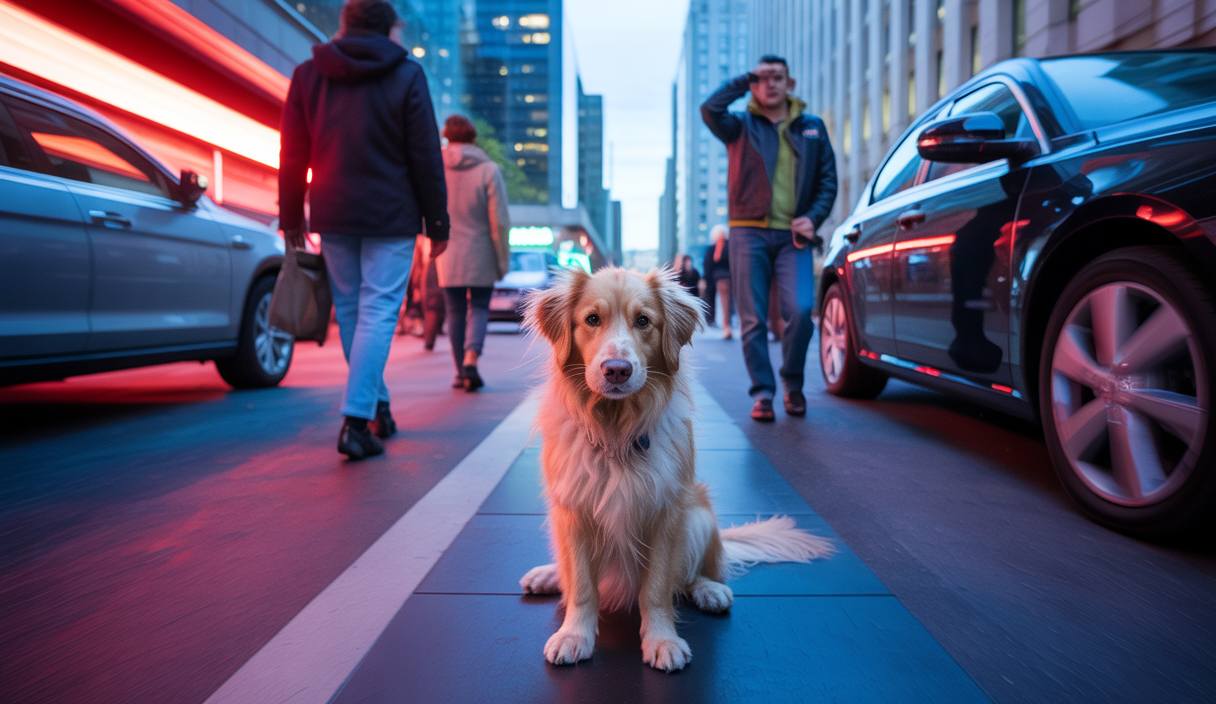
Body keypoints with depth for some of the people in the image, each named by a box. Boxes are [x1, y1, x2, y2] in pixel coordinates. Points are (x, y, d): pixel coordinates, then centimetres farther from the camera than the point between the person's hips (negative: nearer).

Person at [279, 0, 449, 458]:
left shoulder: (307, 75, 9)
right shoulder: (406, 75, -1)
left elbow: (292, 155, 9)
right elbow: (425, 158, -5)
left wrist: (291, 217, 15)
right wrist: (437, 223, 0)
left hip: (333, 216, 4)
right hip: (391, 217, -3)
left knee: (349, 312, 13)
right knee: (378, 313, -3)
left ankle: (377, 410, 22)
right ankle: (357, 421, -10)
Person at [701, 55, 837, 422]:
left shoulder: (812, 127, 17)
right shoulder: (741, 126, 10)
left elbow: (828, 179, 15)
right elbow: (710, 109, -11)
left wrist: (813, 217, -1)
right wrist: (745, 79, 0)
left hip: (793, 235, 1)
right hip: (749, 232, -1)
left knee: (801, 311, -13)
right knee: (753, 320, -3)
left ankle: (793, 384, 9)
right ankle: (763, 392, 7)